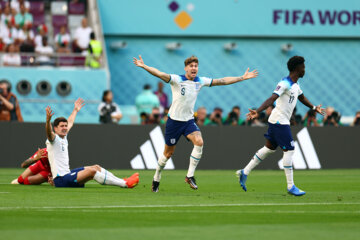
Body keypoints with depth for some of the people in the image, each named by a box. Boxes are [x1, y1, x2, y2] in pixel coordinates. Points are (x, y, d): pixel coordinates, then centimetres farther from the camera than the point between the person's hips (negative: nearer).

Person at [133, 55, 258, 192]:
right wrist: (144, 66, -44)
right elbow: (160, 74, -28)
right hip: (174, 120, -3)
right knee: (168, 153, 3)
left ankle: (190, 176, -15)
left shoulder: (201, 81, 1)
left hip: (189, 121, 3)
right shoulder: (177, 80, -13)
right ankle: (156, 179, 25)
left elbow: (222, 81, 8)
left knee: (199, 142, -24)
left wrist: (242, 78, 9)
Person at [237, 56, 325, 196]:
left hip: (281, 121, 10)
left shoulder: (295, 84, 13)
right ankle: (290, 187, -3)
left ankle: (245, 172, 20)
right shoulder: (285, 84, -18)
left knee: (269, 148, 15)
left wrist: (314, 108, 45)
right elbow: (271, 99, -29)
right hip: (279, 121, -10)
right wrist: (258, 112, -40)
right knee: (289, 150, -7)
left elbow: (302, 98, 34)